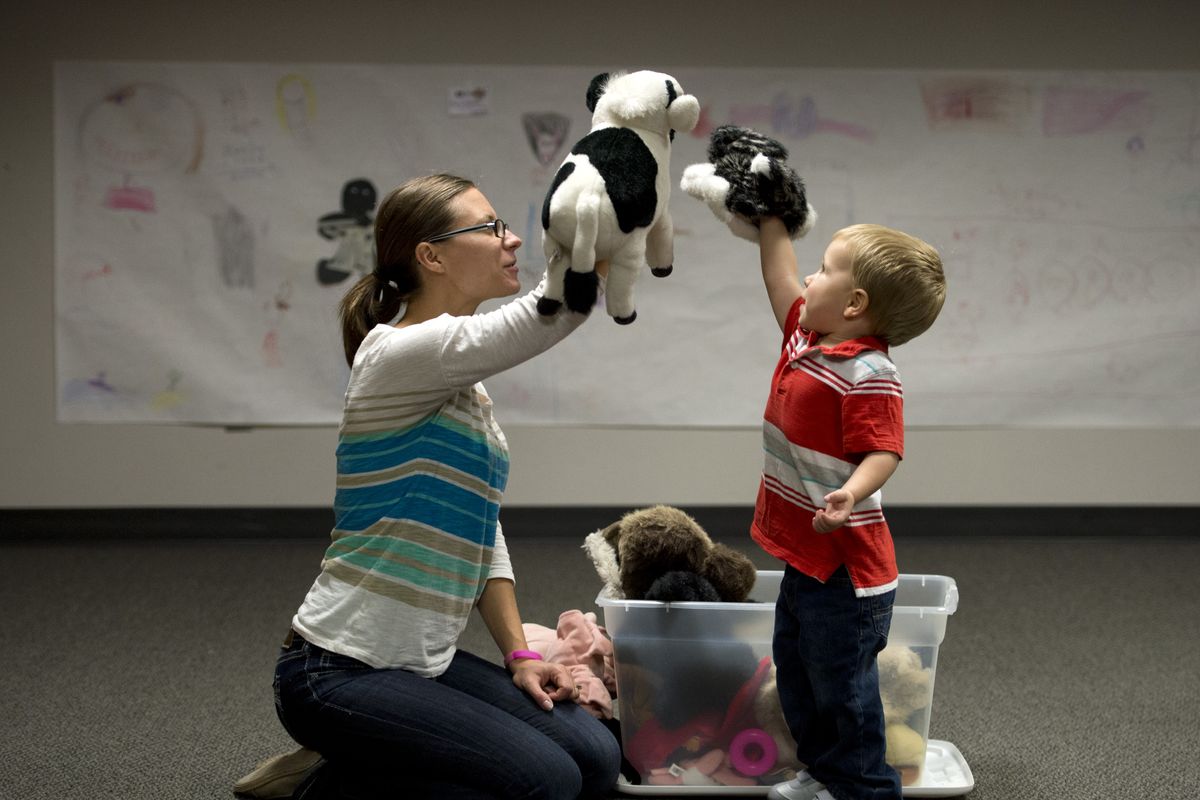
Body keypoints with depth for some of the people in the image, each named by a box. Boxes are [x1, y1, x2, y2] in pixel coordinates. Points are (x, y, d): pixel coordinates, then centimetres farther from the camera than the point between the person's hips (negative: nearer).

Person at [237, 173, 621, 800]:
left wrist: (519, 655, 7)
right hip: (337, 674, -9)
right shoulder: (396, 354, -17)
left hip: (421, 662, 9)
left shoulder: (466, 382, 12)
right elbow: (547, 314, -30)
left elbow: (483, 533, 16)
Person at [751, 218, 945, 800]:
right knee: (795, 671, 22)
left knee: (840, 683, 1)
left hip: (845, 568, -10)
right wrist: (770, 217, 24)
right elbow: (780, 278, 20)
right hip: (804, 556, 10)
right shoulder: (805, 337, 4)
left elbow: (883, 452, -28)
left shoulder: (869, 375, -23)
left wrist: (850, 494, -46)